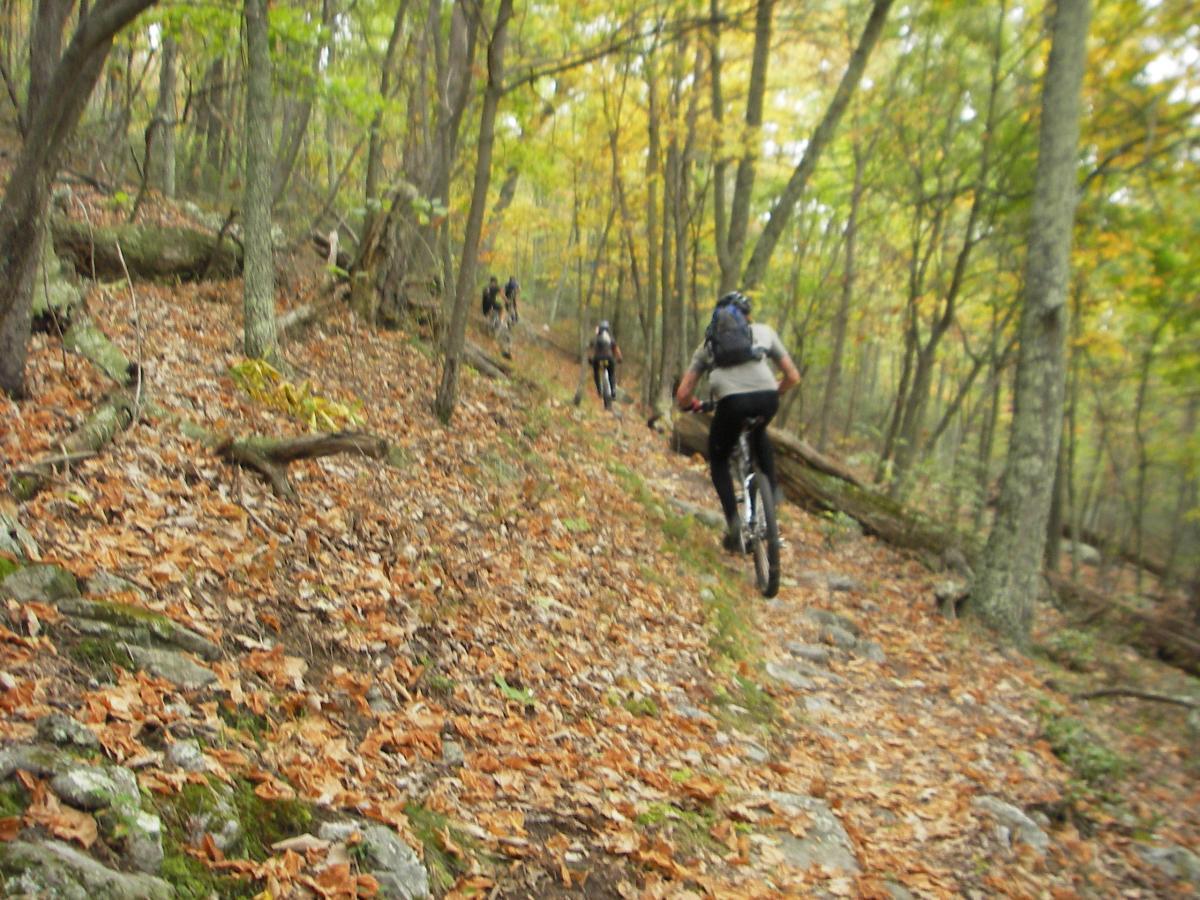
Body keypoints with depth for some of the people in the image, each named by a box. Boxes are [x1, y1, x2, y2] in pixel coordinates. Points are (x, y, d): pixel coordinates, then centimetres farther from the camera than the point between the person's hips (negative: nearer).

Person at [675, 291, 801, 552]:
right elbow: (793, 377, 29)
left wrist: (693, 405, 47)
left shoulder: (708, 343, 28)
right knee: (758, 432, 38)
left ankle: (733, 522, 7)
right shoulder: (764, 331, 29)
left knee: (718, 460, 24)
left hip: (732, 402, -2)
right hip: (767, 398, 2)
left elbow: (682, 395, 25)